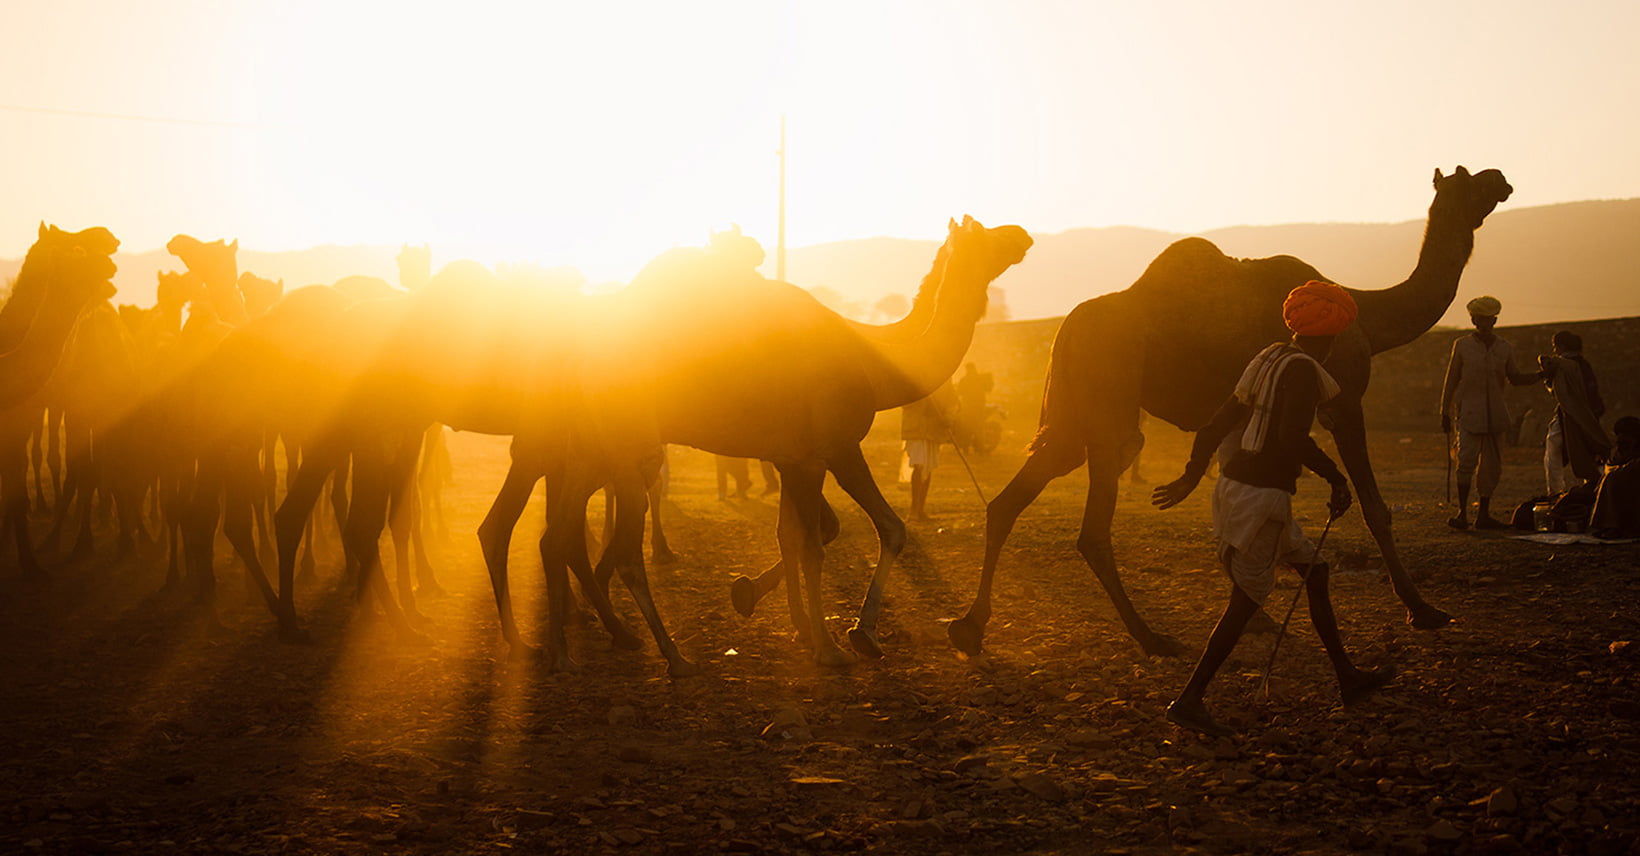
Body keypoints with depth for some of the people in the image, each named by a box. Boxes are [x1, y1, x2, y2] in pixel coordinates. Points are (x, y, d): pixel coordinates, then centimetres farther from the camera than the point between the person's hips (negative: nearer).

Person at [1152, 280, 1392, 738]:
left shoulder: (1269, 358, 12)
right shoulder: (1303, 370, -15)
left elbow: (1220, 421, 16)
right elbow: (1292, 437, -28)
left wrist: (1191, 477, 21)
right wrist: (1338, 479, -18)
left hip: (1237, 481, 10)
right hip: (1262, 494, -10)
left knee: (1314, 570, 19)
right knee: (1246, 600, -3)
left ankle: (1347, 677, 28)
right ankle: (1188, 699, -2)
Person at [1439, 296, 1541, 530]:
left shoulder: (1505, 349, 9)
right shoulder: (1462, 346, 2)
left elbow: (1514, 378, 20)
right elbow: (1451, 381, 4)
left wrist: (1539, 375, 4)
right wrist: (1445, 413, 2)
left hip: (1495, 414, 3)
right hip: (1469, 414, -3)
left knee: (1493, 465, 5)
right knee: (1466, 461, -13)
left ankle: (1484, 514, 14)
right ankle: (1462, 513, -7)